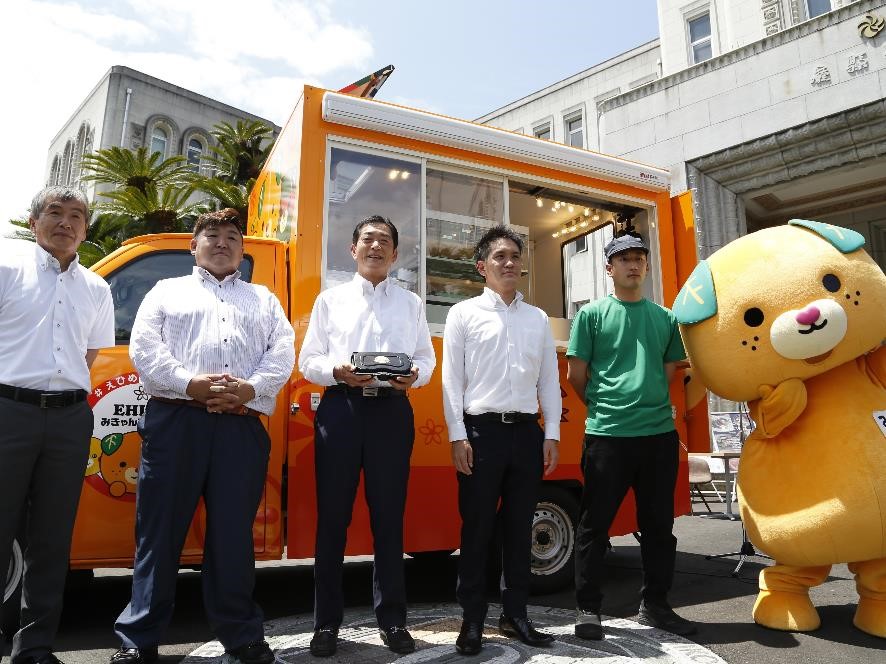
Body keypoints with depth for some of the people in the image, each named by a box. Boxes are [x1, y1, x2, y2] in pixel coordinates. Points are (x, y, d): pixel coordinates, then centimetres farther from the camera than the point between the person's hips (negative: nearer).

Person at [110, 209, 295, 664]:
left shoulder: (263, 299, 22)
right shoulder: (166, 291, 18)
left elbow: (282, 353, 8)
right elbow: (144, 347, 3)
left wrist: (251, 388, -10)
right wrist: (190, 382, -12)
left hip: (242, 426, 1)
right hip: (175, 420, -1)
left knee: (233, 533, 6)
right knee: (160, 529, 3)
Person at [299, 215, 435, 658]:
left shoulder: (411, 303, 15)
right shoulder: (330, 299, 12)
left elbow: (427, 359, 10)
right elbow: (307, 360, 6)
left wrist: (414, 376, -12)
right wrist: (336, 370, -14)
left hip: (392, 411, 1)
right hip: (340, 408, 0)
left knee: (389, 519, 6)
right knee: (332, 518, 4)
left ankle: (392, 620, 20)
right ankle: (327, 623, 17)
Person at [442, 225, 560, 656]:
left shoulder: (538, 318, 13)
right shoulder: (464, 313, 3)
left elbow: (549, 380, 12)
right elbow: (452, 378, -2)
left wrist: (551, 435, 5)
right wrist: (458, 436, -9)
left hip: (527, 431, 4)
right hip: (482, 429, -3)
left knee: (520, 528, 11)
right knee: (477, 528, 3)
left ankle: (514, 615, 25)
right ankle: (472, 619, 17)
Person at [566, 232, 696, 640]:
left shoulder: (666, 318, 13)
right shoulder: (592, 314, 2)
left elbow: (668, 372, 18)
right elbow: (576, 375, 3)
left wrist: (648, 405, 10)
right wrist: (604, 408, 8)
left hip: (660, 432, 4)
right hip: (607, 434, -4)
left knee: (659, 526, 12)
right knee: (595, 525, 2)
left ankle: (654, 605, 28)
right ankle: (588, 608, 14)